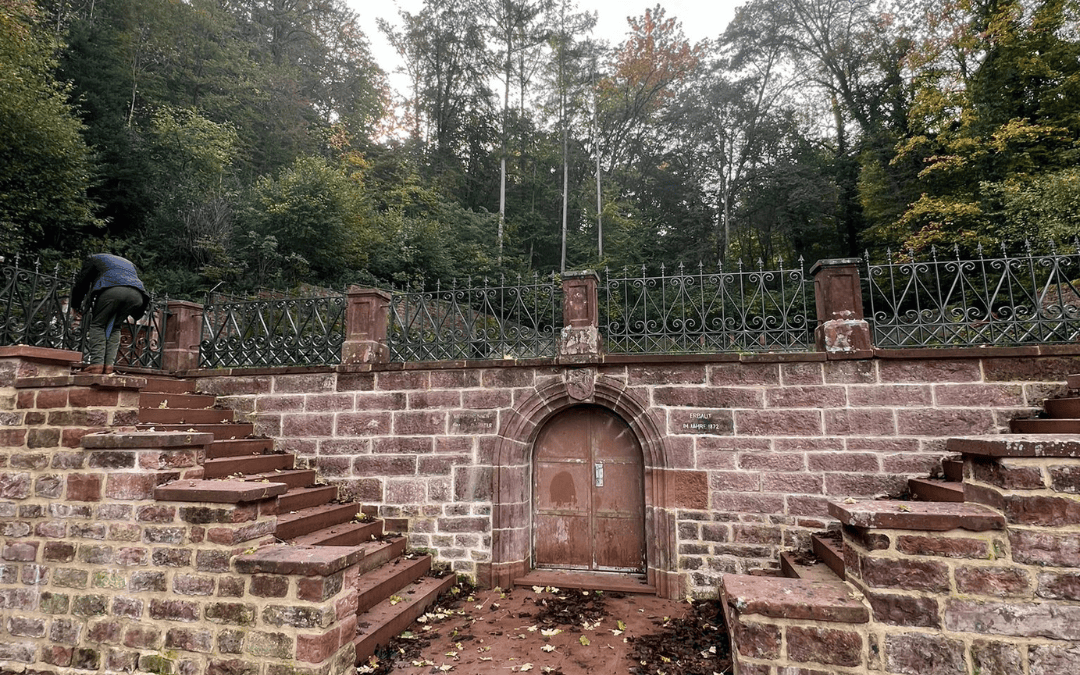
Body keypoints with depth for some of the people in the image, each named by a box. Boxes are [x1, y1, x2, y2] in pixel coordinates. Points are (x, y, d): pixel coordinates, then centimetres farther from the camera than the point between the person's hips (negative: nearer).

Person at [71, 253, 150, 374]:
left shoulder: (94, 259, 32)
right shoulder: (128, 263, 45)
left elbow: (81, 283, 30)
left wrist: (75, 306, 42)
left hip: (112, 291, -4)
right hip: (136, 294, 4)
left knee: (98, 325, 11)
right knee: (115, 327, 18)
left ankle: (97, 364, -2)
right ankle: (108, 365, 7)